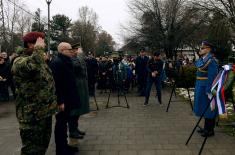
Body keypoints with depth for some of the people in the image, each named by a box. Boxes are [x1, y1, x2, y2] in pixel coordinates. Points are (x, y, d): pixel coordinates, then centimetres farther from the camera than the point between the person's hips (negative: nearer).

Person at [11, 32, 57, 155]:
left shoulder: (40, 60, 15)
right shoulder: (20, 61, -15)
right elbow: (32, 66, -41)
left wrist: (53, 102, 21)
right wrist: (38, 49, -26)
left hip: (45, 110, 9)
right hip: (32, 114, -9)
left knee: (43, 144, 21)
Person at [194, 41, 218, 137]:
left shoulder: (211, 61, -17)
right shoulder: (201, 60, 9)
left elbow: (212, 77, -21)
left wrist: (209, 92, -22)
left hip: (207, 88, -9)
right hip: (200, 87, 9)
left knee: (208, 109, 2)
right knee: (204, 108, 17)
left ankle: (210, 130, 15)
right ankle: (206, 128, 31)